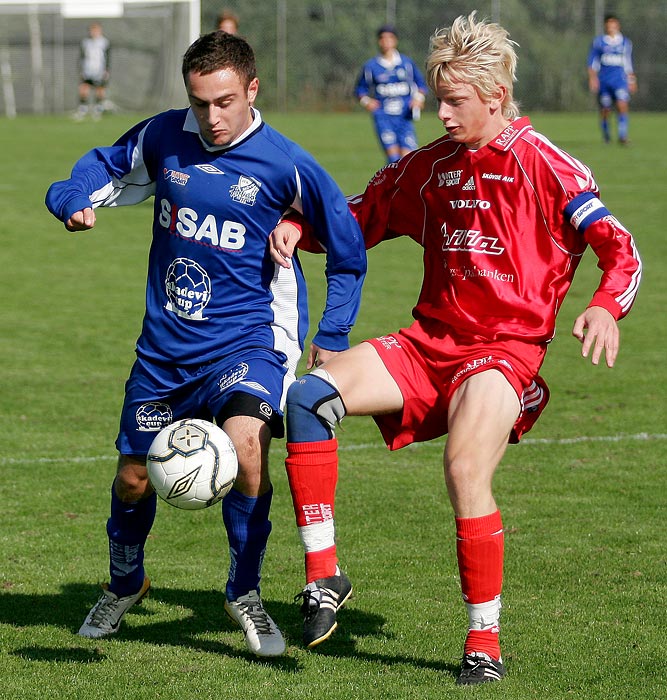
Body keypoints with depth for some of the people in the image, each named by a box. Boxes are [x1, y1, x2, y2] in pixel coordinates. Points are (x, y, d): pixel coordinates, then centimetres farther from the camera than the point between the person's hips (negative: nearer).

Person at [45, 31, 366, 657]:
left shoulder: (285, 165, -11)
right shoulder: (161, 138, -3)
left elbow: (347, 247, 1)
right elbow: (102, 168, 15)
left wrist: (333, 335, 0)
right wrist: (76, 200, -8)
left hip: (246, 336, -4)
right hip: (166, 344, 4)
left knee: (245, 440, -31)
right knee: (133, 479, 12)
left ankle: (244, 593, -9)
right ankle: (124, 584, 45)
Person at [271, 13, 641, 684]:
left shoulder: (539, 164, -6)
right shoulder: (429, 166, 13)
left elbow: (620, 250, -12)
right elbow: (358, 221, 26)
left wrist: (605, 307, -33)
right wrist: (299, 227, 4)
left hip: (504, 351, -6)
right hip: (427, 345, 6)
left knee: (465, 469, -29)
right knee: (309, 395, -16)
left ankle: (485, 641, -13)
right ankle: (322, 574, -11)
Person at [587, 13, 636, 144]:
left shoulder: (625, 43, 11)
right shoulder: (598, 42, 4)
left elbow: (628, 64, 18)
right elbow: (592, 63, 4)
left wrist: (632, 81, 18)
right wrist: (592, 78, -7)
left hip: (620, 79, 0)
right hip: (603, 80, 0)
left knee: (623, 106, -18)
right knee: (605, 109, 2)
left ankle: (622, 136, -18)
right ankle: (606, 135, 24)